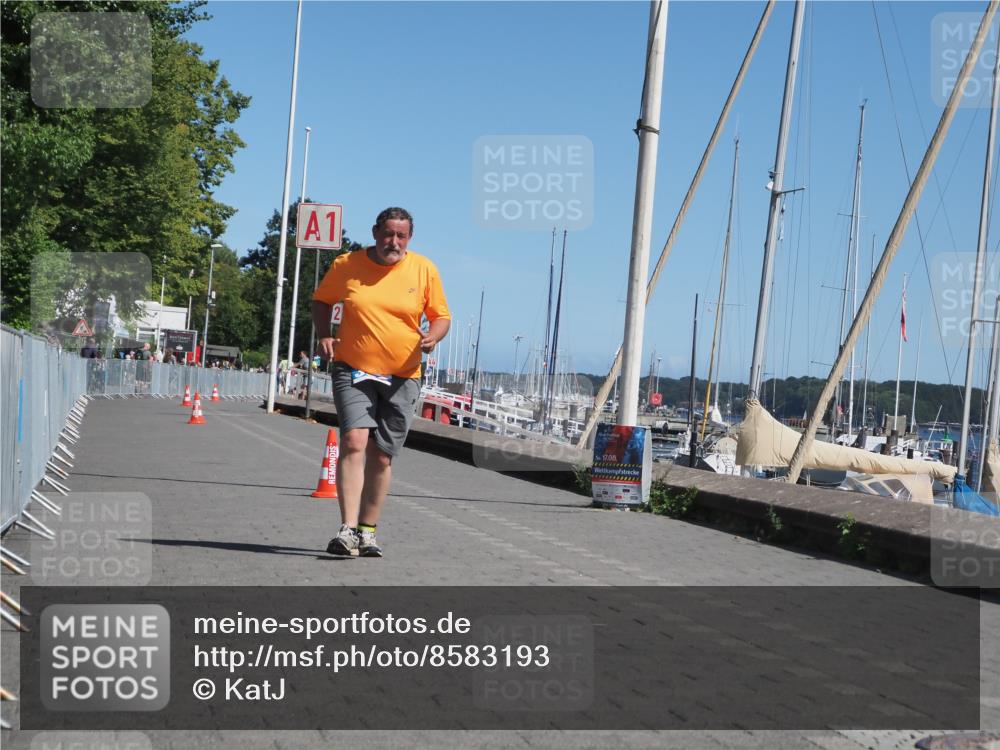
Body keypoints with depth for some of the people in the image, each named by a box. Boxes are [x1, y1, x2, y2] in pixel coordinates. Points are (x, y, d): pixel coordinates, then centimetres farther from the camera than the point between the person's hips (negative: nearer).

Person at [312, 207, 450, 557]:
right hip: (353, 370, -1)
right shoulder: (346, 265, 1)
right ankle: (347, 529, -21)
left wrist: (433, 336, -13)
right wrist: (324, 335, -1)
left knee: (382, 456, 7)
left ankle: (368, 530, 19)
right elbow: (322, 301, 16)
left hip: (402, 377, 1)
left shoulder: (424, 269, 1)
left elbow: (442, 316, 8)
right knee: (354, 442, -19)